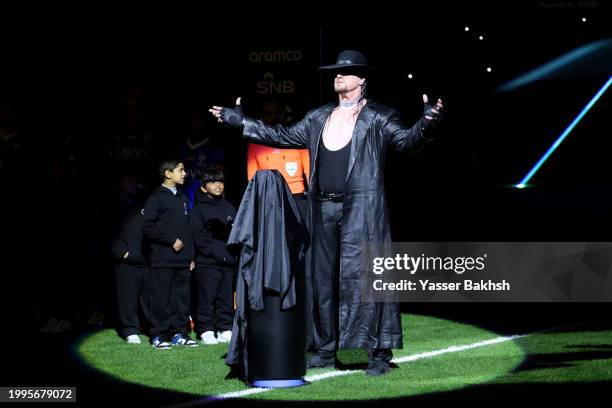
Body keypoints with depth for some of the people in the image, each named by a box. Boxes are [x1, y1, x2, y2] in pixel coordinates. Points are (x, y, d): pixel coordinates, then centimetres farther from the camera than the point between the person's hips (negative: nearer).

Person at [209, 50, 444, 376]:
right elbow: (283, 136, 22)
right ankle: (326, 350, 20)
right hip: (323, 208, 6)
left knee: (364, 274, -11)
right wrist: (239, 121, 22)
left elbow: (406, 140, -10)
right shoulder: (318, 118, 16)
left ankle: (380, 353, -8)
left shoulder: (378, 118, 1)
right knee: (323, 278, 10)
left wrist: (426, 123, -31)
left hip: (361, 207, -6)